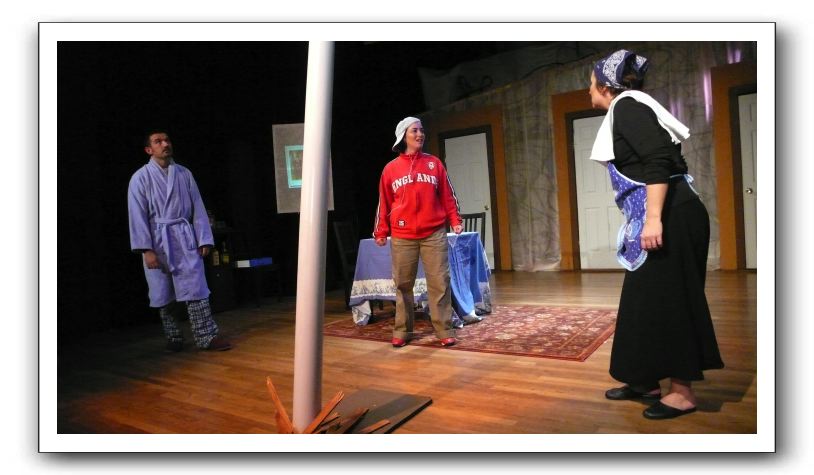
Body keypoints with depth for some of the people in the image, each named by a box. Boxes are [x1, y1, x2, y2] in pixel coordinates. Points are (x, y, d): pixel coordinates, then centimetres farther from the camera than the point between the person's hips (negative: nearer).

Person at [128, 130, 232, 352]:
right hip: (158, 241, -1)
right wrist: (146, 249, -11)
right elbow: (137, 216, -4)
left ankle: (207, 337, -2)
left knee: (196, 288, -5)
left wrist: (204, 240, 2)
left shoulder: (184, 174, 7)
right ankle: (173, 339, 22)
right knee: (164, 295, 8)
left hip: (185, 238, 1)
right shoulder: (141, 178, 0)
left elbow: (198, 209, 7)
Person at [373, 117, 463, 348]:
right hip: (402, 237, 0)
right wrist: (381, 231, 5)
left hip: (434, 234, 0)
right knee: (403, 285, 6)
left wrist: (455, 220, 1)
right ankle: (401, 331, 16)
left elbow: (447, 195, 10)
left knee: (440, 282, -1)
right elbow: (384, 202, 7)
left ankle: (444, 330, 6)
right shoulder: (391, 168, 7)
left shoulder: (434, 163, 10)